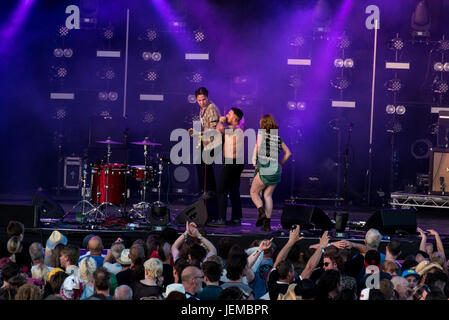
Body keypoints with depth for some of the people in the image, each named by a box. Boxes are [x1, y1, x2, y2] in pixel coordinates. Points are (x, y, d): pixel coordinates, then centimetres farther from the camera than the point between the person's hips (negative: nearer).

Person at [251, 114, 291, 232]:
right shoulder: (278, 137, 13)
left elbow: (258, 145, -19)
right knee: (268, 195, 15)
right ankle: (267, 223, 8)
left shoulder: (262, 133, -2)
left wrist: (254, 161, -12)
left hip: (264, 170, -5)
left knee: (254, 192, 12)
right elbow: (288, 153, 18)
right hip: (276, 171, 5)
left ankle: (261, 212, -13)